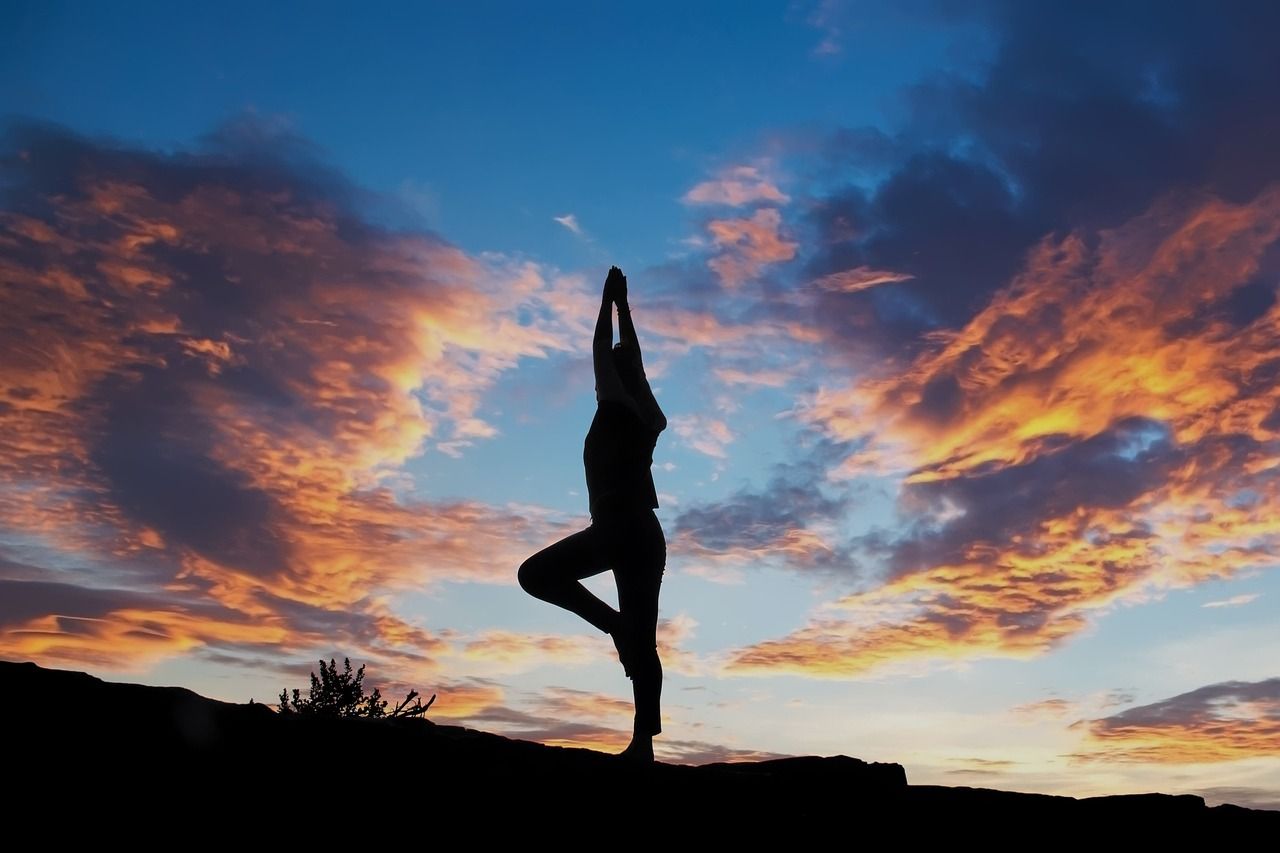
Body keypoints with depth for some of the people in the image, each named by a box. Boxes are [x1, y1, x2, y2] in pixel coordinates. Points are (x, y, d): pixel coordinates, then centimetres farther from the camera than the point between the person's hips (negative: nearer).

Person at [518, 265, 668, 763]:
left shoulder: (617, 410, 0)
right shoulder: (649, 419, 19)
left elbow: (603, 353, 8)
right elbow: (631, 359, 29)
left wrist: (609, 298, 19)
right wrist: (624, 304, 38)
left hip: (618, 529, -8)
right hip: (647, 534, 8)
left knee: (535, 574, -1)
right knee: (643, 643, 3)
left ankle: (614, 623, -8)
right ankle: (644, 742, -1)